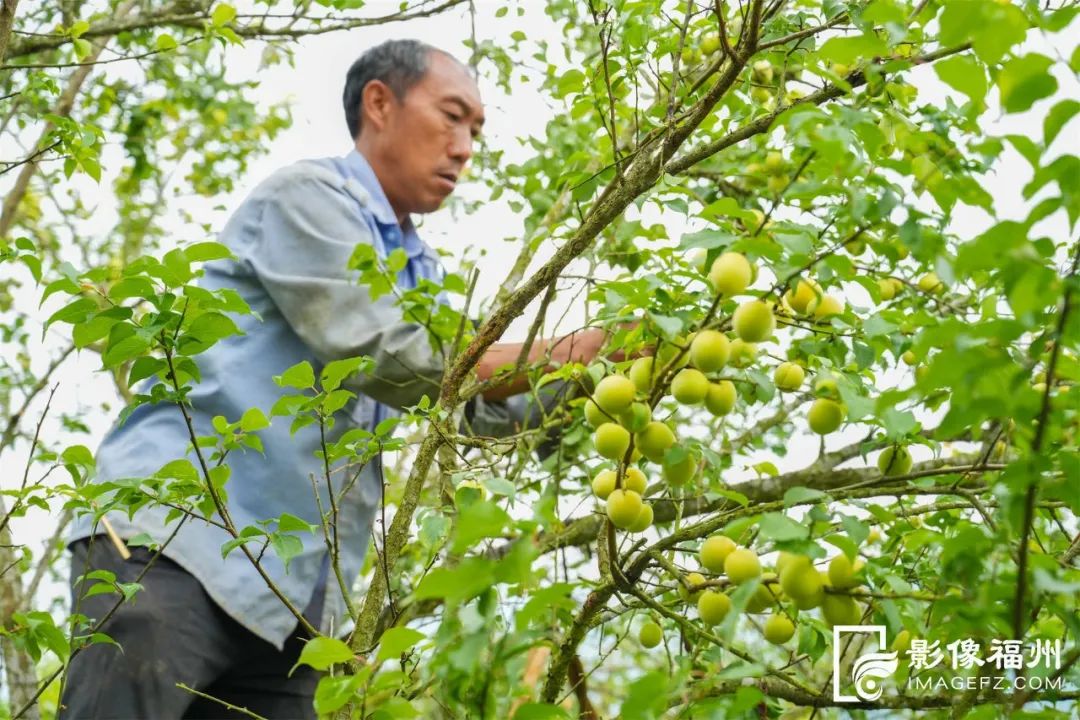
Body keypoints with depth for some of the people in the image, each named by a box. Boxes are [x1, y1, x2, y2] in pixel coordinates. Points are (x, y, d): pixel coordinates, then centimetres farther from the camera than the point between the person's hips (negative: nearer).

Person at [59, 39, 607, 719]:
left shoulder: (423, 279, 22)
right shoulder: (310, 194, -2)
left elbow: (492, 403, 13)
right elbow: (385, 357, -13)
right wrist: (579, 349, -8)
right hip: (175, 540, -8)